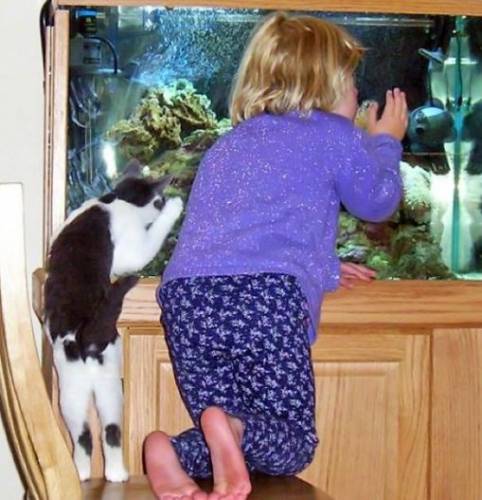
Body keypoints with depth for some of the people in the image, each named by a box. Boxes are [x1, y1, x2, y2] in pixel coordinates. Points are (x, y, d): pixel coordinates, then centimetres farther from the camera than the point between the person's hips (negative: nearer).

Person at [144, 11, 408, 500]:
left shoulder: (228, 145, 31)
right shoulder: (334, 135, 13)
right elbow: (378, 201, 28)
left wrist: (324, 269, 49)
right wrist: (385, 141, 46)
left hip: (186, 294, 5)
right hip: (264, 298, -5)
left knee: (231, 442, 15)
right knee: (293, 442, 6)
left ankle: (174, 457, -16)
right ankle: (233, 431, -26)